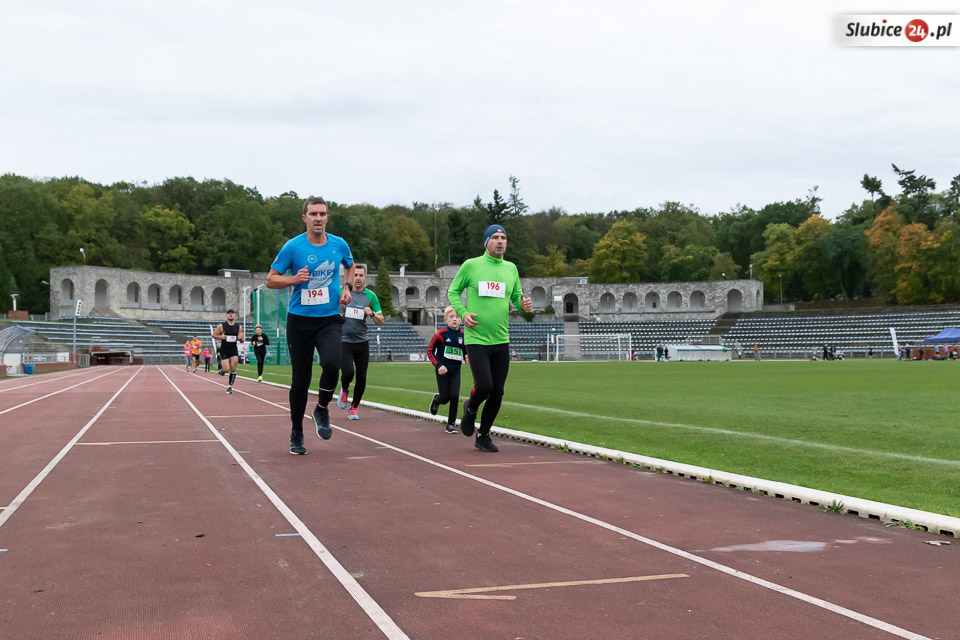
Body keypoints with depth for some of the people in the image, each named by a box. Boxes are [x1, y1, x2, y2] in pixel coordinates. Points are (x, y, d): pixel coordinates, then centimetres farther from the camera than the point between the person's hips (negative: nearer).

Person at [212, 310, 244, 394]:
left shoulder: (239, 327, 4)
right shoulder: (221, 326, -2)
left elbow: (241, 341, 10)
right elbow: (214, 335, 3)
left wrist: (240, 338, -14)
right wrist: (222, 337, -15)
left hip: (234, 350, 2)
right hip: (224, 351, -2)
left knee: (233, 369, -5)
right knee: (226, 369, -10)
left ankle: (230, 386, 10)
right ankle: (222, 369, 27)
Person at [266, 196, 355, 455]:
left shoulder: (339, 245, 2)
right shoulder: (293, 247, -6)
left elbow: (350, 265, 25)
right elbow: (270, 280, -1)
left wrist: (347, 287, 7)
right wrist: (294, 279, -18)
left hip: (330, 319, 1)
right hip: (300, 320, -1)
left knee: (331, 363, -25)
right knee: (300, 380, 3)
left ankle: (322, 410, 4)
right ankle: (296, 434, 22)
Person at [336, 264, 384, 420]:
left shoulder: (371, 296, 2)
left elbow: (381, 322, 3)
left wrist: (372, 314, -16)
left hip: (362, 342, 2)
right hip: (344, 341, -2)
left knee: (361, 378, 3)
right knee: (348, 373, -18)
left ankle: (353, 408, 23)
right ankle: (344, 390, 17)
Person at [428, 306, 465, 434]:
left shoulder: (463, 335, -1)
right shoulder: (441, 334, -13)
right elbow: (430, 351, -6)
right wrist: (438, 365, -16)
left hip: (455, 372, 3)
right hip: (443, 371, -3)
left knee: (454, 396, -7)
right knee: (444, 398, 2)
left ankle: (451, 423, 9)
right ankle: (436, 400, 40)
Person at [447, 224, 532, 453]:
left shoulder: (511, 268, 9)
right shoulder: (471, 265, -3)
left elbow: (517, 297, 17)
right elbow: (453, 291, 6)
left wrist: (523, 304, -7)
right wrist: (463, 313, -10)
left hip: (501, 341, 4)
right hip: (476, 339, -4)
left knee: (497, 393, 5)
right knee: (484, 386, -16)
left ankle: (483, 436, 23)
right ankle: (470, 409, 20)